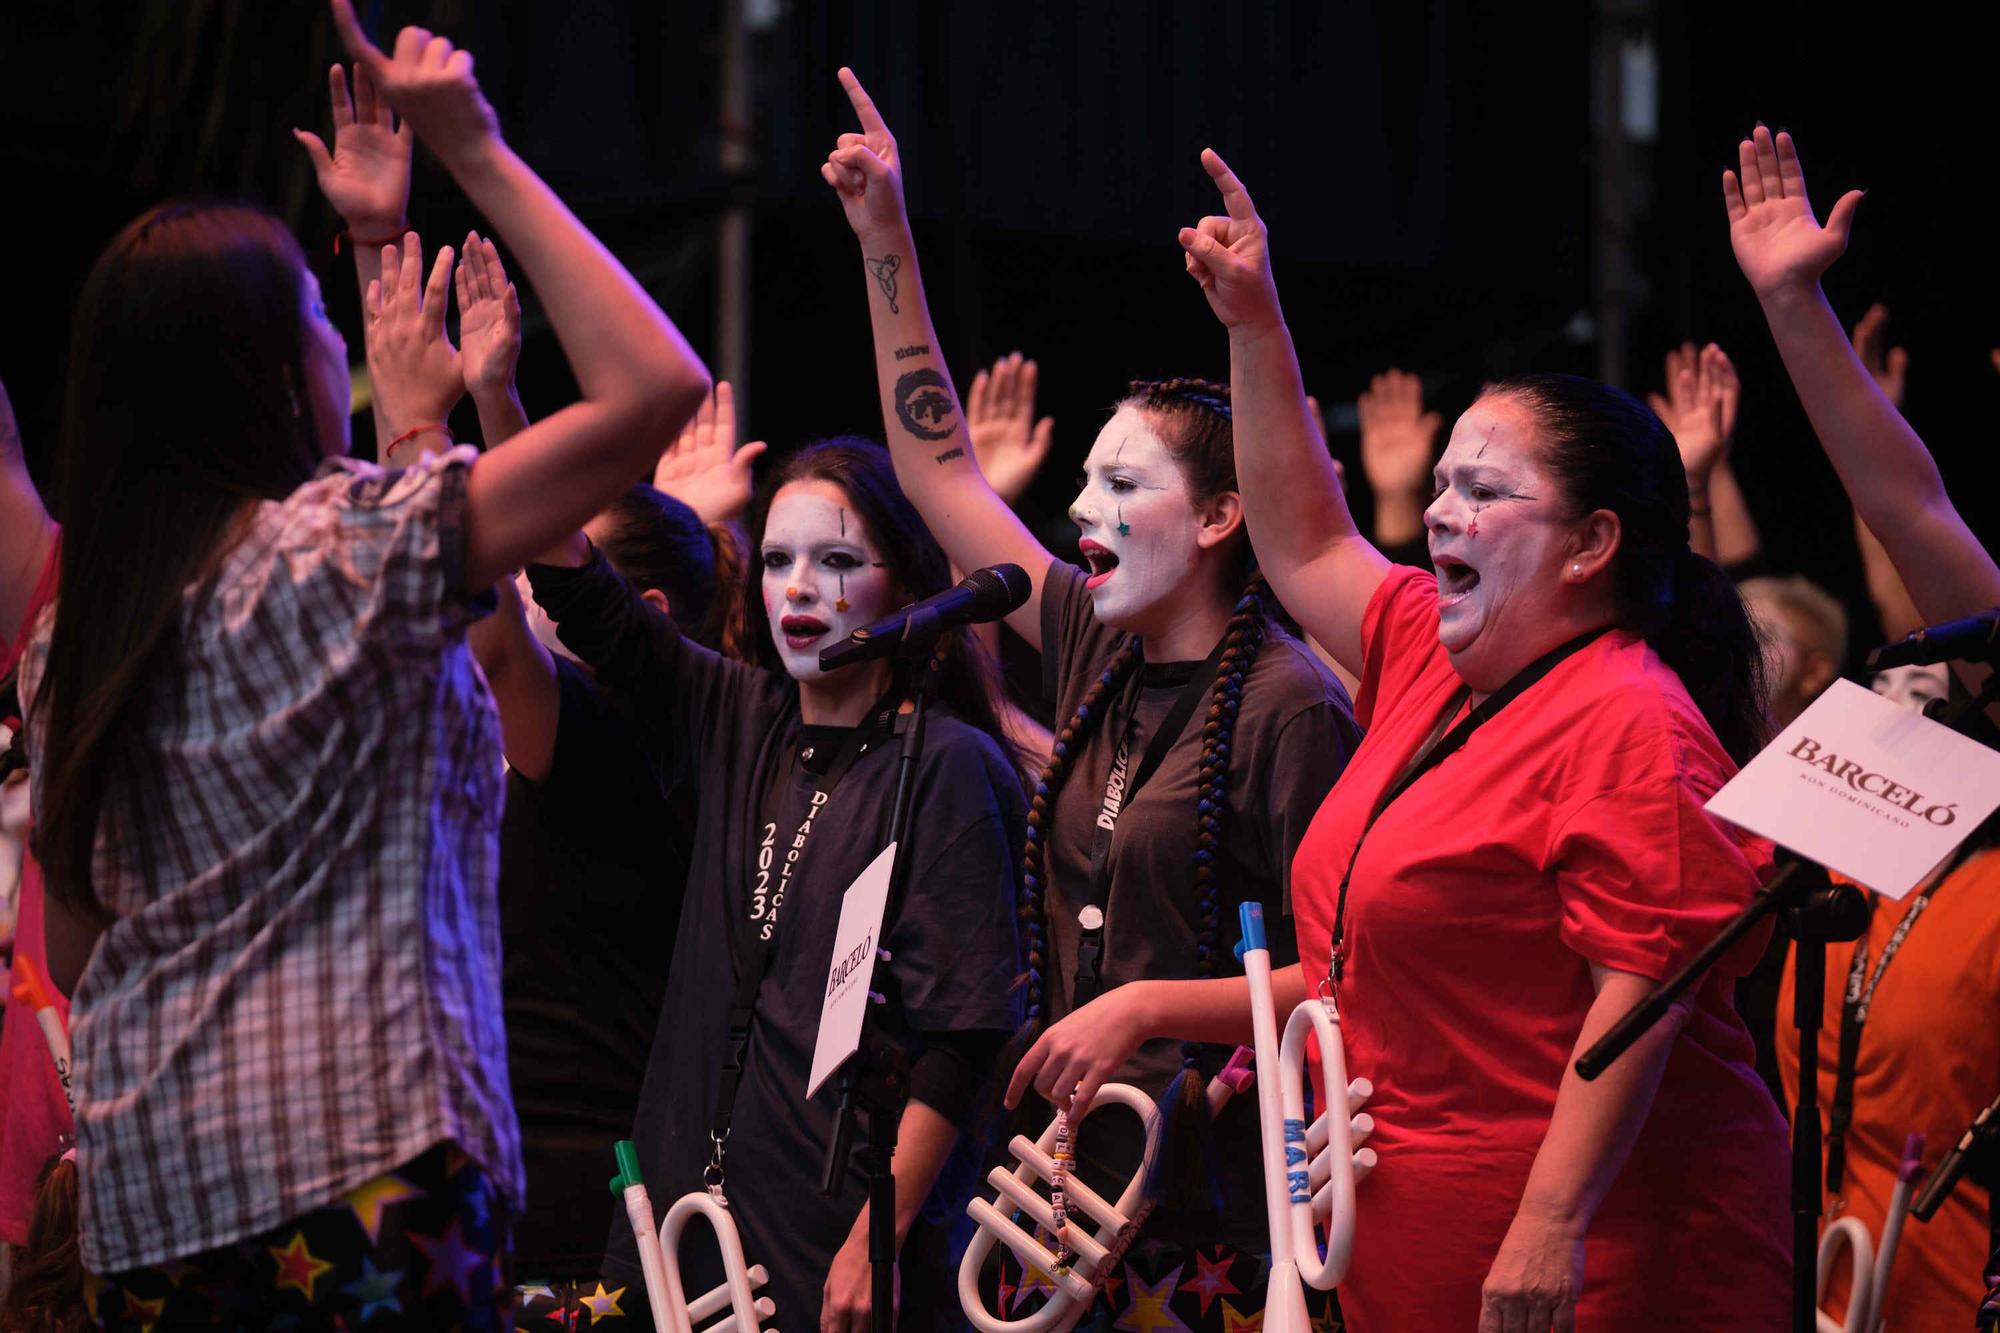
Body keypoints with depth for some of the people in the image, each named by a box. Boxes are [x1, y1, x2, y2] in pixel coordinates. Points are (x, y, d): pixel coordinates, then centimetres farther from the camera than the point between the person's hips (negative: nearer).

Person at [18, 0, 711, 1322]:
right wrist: (478, 153, -2)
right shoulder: (347, 544, -7)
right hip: (361, 1162, -7)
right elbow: (657, 385, -8)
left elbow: (76, 949, 17)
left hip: (147, 1187, 7)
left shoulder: (72, 639, 13)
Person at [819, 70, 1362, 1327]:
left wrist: (1145, 1009, -16)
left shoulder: (1287, 706, -12)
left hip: (1216, 1187, -7)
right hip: (1072, 1168, 7)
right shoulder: (1099, 650, 9)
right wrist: (884, 237, 13)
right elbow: (938, 466, 15)